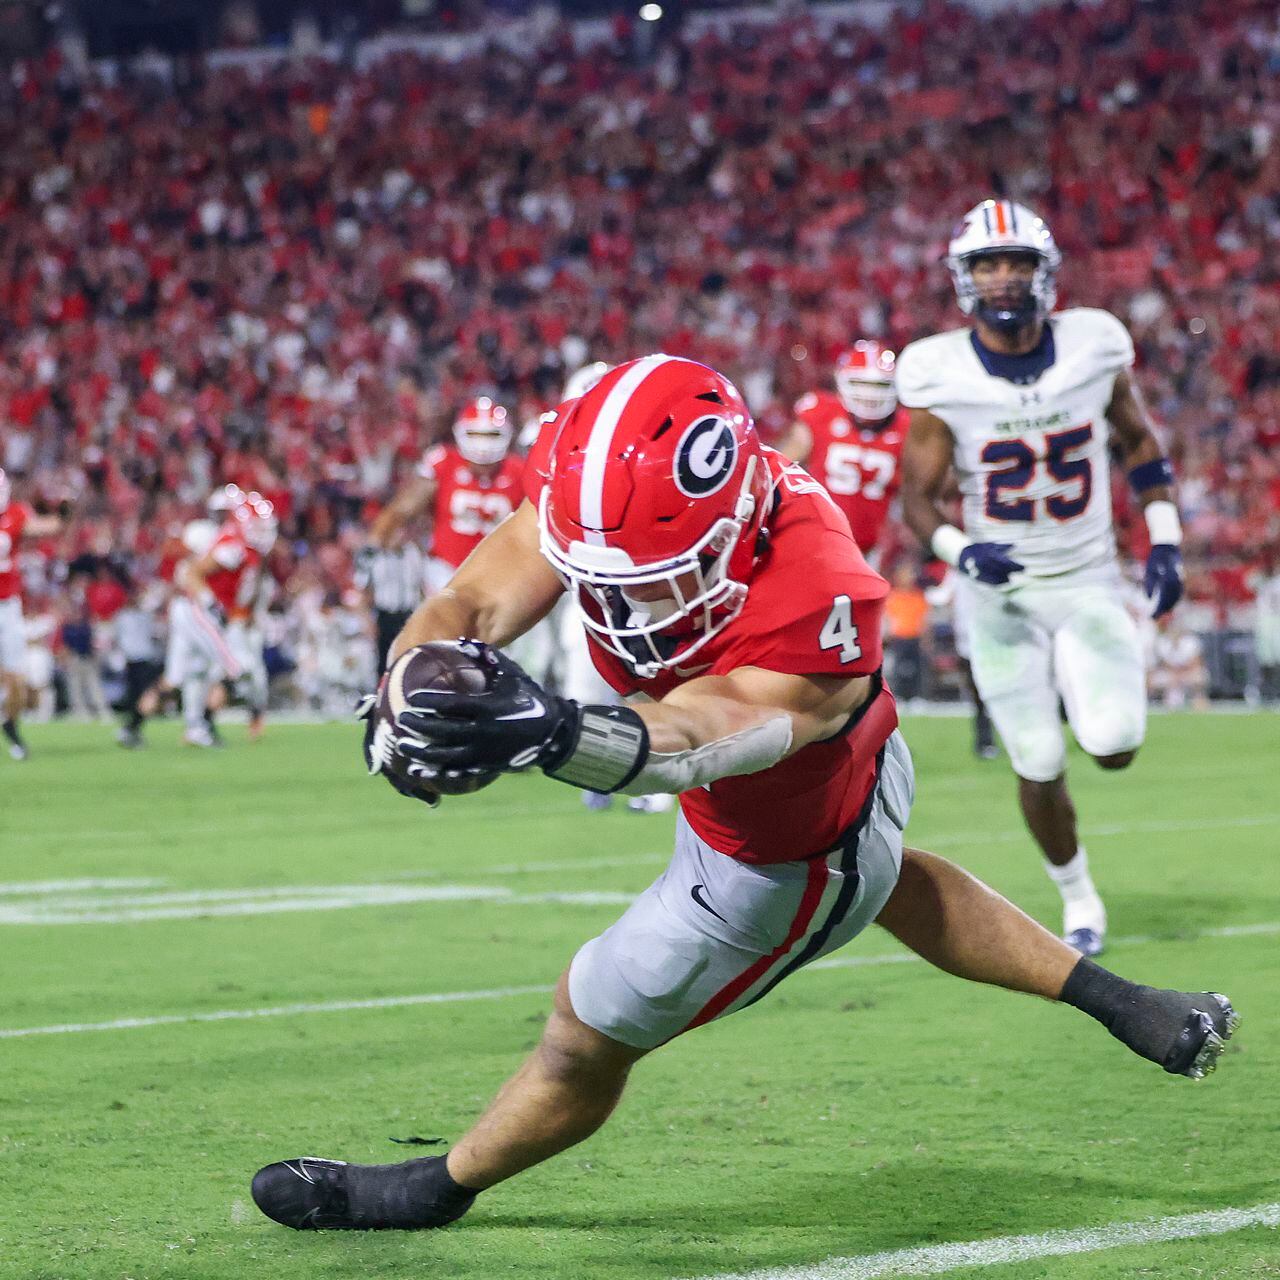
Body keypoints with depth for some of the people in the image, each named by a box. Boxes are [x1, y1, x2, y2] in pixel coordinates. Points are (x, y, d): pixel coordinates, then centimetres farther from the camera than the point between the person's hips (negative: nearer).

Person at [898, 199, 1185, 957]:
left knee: (1114, 748, -14)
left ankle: (1111, 680, 23)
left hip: (1089, 580, 1)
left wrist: (1165, 543, 2)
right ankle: (1079, 899, 26)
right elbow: (918, 495, -5)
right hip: (1001, 591, -1)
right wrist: (960, 550, -25)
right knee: (1040, 768, 0)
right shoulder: (941, 376, -13)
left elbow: (1140, 443, 9)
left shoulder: (1093, 347, -7)